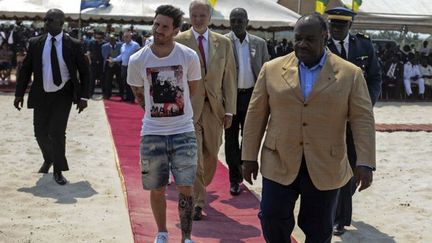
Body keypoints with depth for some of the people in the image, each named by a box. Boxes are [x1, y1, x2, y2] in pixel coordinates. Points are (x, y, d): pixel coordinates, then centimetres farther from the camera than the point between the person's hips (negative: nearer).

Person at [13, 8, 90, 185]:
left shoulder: (74, 45, -6)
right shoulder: (35, 43, 0)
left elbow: (84, 72, -1)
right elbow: (25, 69, 5)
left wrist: (83, 96, -7)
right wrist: (19, 94, 0)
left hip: (63, 95, -3)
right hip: (41, 95, 3)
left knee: (57, 132, -9)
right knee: (41, 132, 10)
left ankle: (58, 171, 7)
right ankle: (48, 159, 40)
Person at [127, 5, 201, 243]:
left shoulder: (189, 57, -8)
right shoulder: (137, 60, -7)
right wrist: (158, 112, 11)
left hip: (184, 132, -1)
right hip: (152, 133, 1)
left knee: (185, 188, -2)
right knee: (157, 189, 10)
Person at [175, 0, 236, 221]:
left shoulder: (223, 43, 6)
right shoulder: (178, 41, -2)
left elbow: (229, 78, 7)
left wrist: (229, 110, 2)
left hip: (214, 107, 4)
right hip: (188, 107, -3)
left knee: (211, 156, 12)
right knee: (194, 157, -5)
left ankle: (198, 190, 35)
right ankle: (197, 202, 4)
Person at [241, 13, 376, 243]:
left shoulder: (350, 74, -2)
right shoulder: (272, 69, 1)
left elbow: (363, 120, -5)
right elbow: (256, 115, 4)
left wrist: (365, 163, -14)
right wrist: (249, 157, 2)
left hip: (325, 167, -1)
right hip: (279, 164, 1)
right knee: (273, 222, 4)